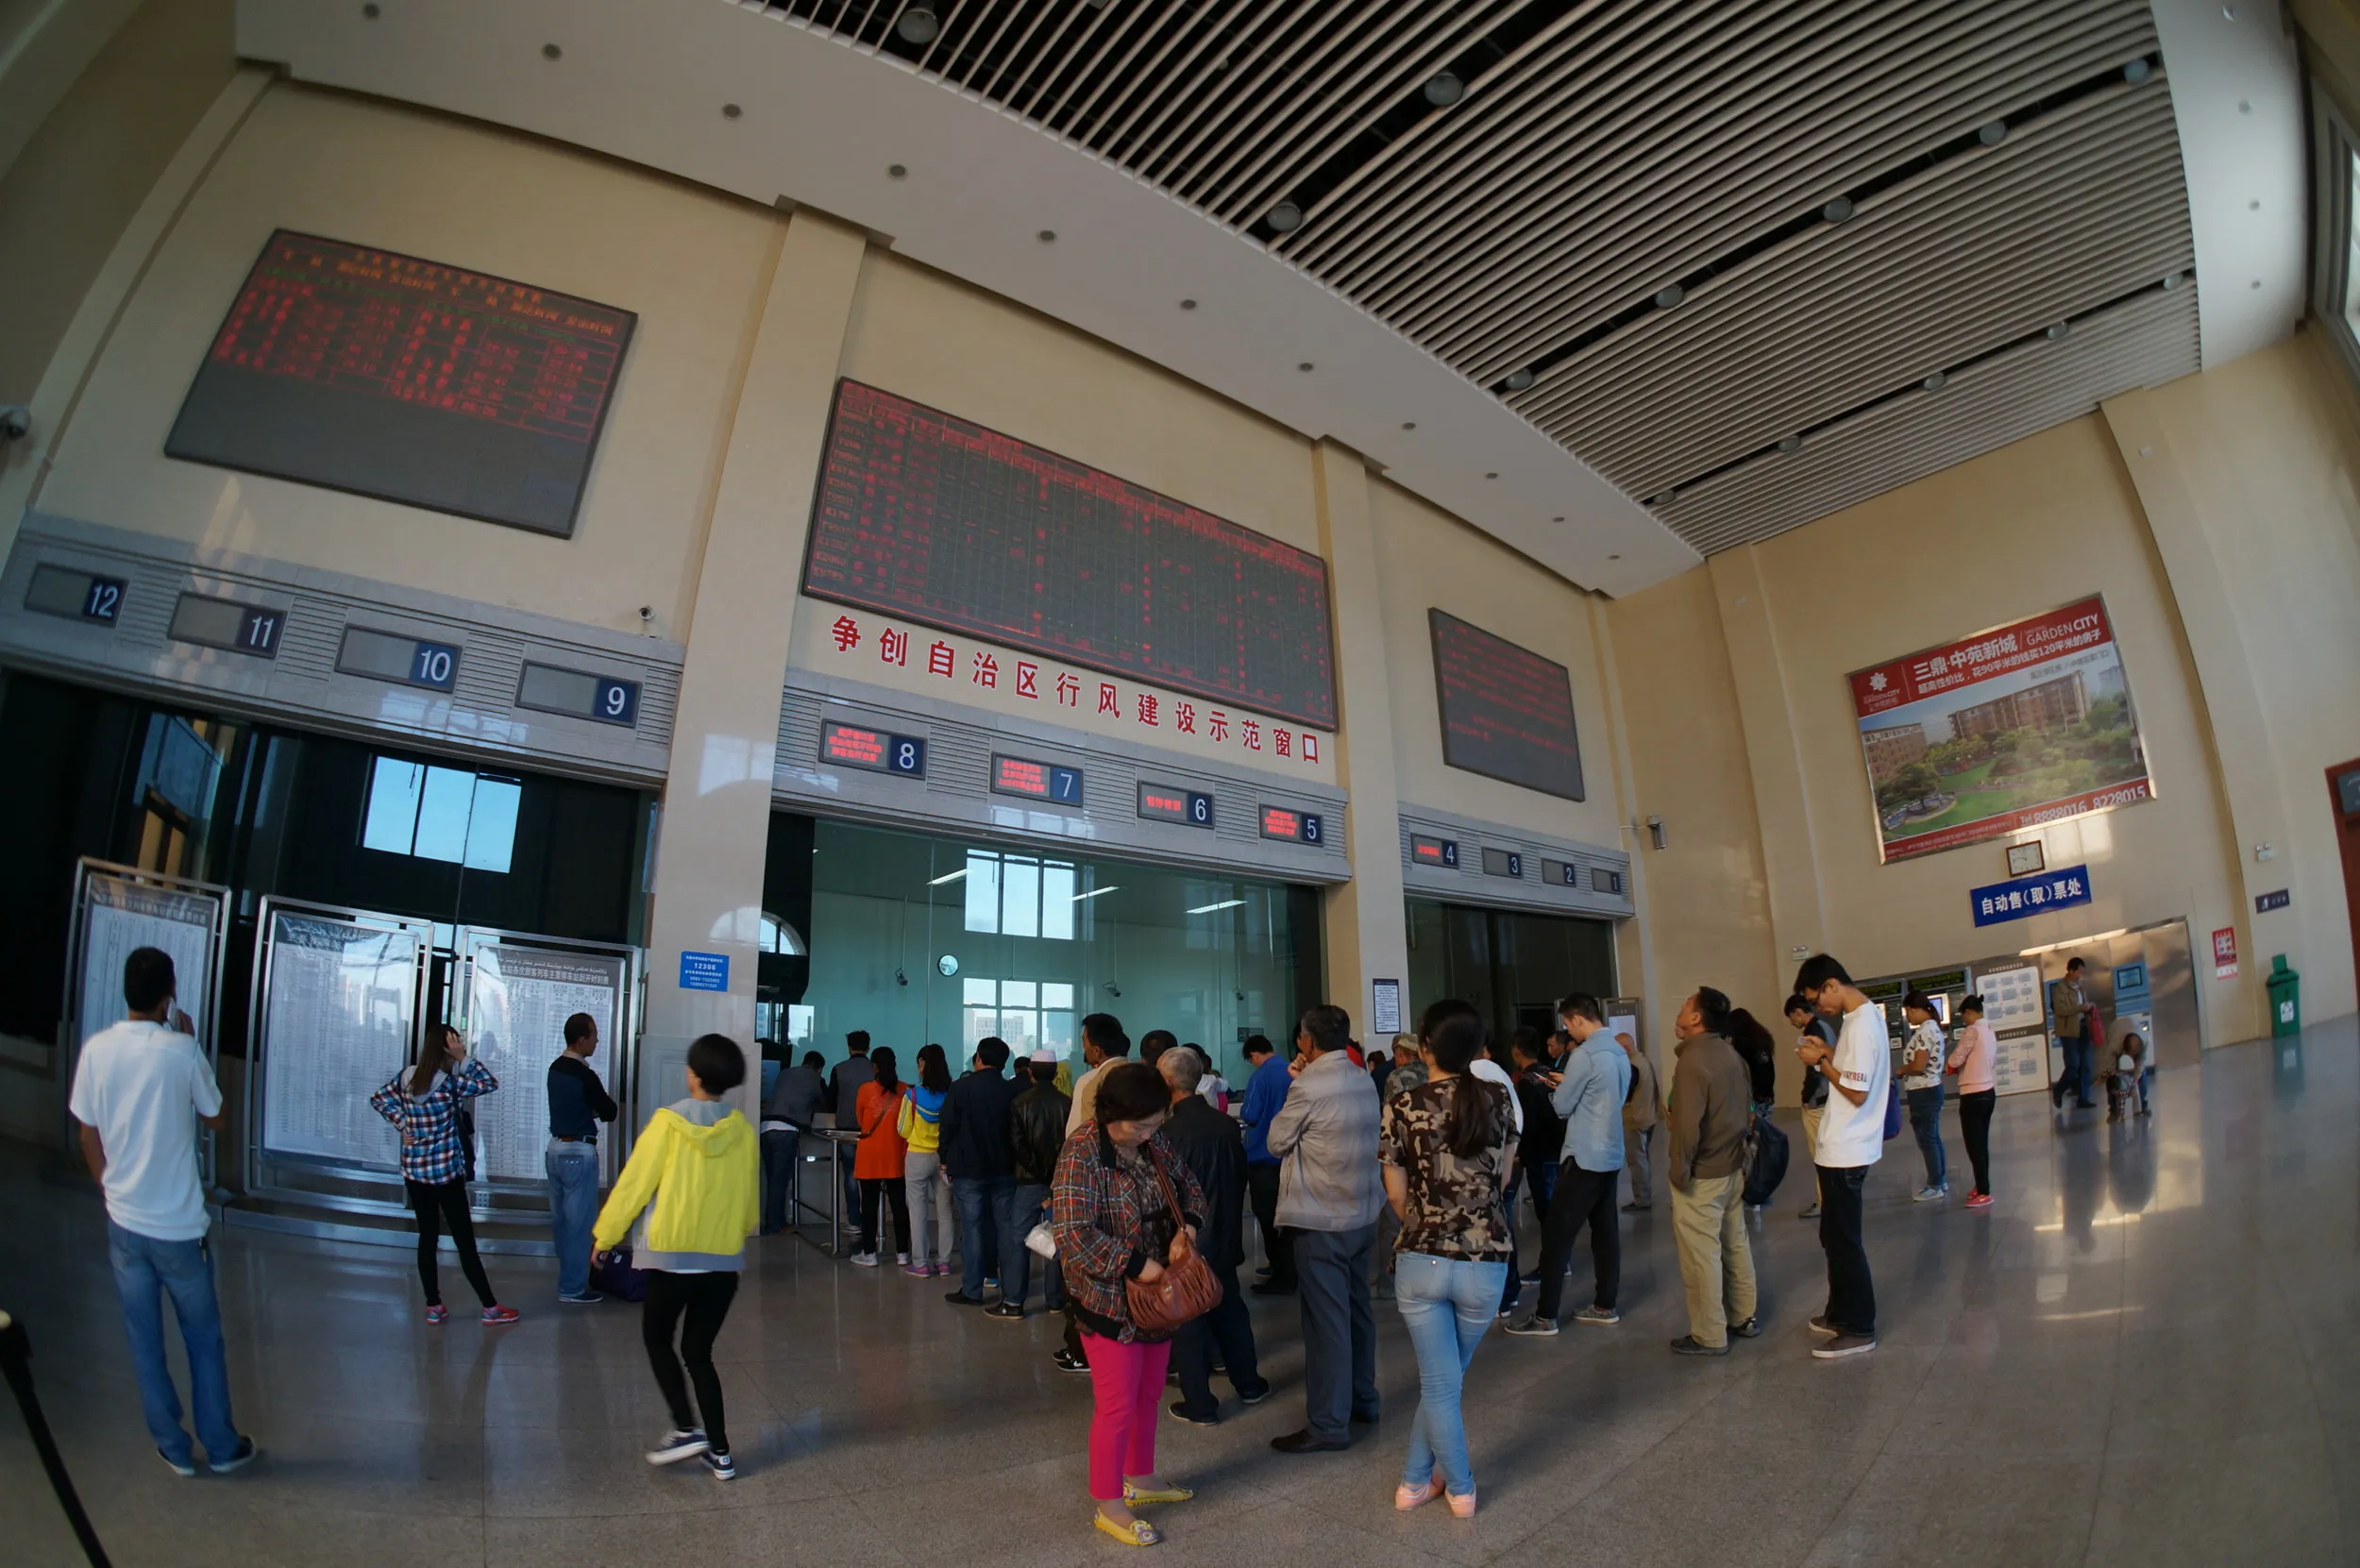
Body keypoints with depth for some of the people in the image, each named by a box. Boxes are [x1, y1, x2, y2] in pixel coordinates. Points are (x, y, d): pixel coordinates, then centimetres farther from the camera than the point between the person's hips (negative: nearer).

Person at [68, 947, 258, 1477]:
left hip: (124, 1223, 3)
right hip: (179, 1225, -3)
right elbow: (217, 1120, -1)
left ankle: (175, 1449, 27)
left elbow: (89, 1138, 3)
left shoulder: (96, 1049, -7)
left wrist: (113, 1192, 19)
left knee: (144, 1343, 15)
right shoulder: (182, 1050, -17)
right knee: (204, 1340, 13)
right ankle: (222, 1447, 24)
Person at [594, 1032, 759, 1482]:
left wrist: (606, 1235, 8)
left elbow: (634, 1183, -6)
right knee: (698, 1352, 16)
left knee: (657, 1340, 20)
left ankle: (686, 1429, 8)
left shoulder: (668, 1122, -10)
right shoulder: (742, 1130, -1)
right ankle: (719, 1451, 13)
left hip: (672, 1255, -3)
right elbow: (751, 1199, 8)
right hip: (725, 1259, 3)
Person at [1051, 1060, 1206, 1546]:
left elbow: (1190, 1187, 10)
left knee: (1148, 1396, 20)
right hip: (1109, 1297, -7)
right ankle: (1109, 1505, 22)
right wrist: (1136, 1264, -26)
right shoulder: (1082, 1154, -24)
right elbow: (1073, 1234, -28)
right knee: (1117, 1405, 4)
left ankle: (1140, 1479, 40)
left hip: (1158, 1292, 7)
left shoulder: (1155, 1141, -2)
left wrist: (1186, 1228, -10)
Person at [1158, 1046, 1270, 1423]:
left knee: (1187, 1320, 7)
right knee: (1229, 1309, 21)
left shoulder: (1171, 1132, -23)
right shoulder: (1226, 1124, -5)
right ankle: (1248, 1384, 34)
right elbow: (1240, 1178, 6)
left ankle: (1200, 1406, 17)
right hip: (1224, 1238, 6)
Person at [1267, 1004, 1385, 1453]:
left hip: (1321, 1220, -8)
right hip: (1362, 1213, 8)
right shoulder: (1363, 1080, 4)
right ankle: (1362, 1398, 32)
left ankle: (1329, 1424, 8)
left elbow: (1277, 1142, -7)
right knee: (1357, 1307, 19)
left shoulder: (1309, 1086, -19)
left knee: (1326, 1318, 0)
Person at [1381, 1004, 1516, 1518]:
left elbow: (1397, 1196, -2)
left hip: (1422, 1261, -2)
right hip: (1486, 1263, 2)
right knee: (1446, 1379, 22)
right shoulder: (1498, 1101, -4)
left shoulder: (1402, 1108, -11)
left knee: (1439, 1383, 15)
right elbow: (1502, 1180, 8)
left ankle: (1461, 1489, 29)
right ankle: (1415, 1479, 33)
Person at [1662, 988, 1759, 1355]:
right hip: (1733, 1167, 9)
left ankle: (1709, 1336, 9)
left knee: (1701, 1255, 1)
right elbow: (1745, 1110, 15)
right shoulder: (1733, 1056, 6)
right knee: (1735, 1245, 19)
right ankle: (1744, 1317, 31)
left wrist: (1680, 1172, -15)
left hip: (1701, 1175, -9)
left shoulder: (1692, 1059, -22)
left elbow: (1687, 1125, -25)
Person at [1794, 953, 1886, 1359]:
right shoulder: (1864, 1014, 9)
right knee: (1836, 1236, 19)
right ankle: (1841, 1314, 30)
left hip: (1845, 1152, -10)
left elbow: (1856, 1093, -23)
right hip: (1843, 1148, 10)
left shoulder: (1860, 1024, -22)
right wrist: (1829, 1053, 6)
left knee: (1843, 1241, 1)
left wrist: (1821, 1061, -13)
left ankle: (1859, 1329, 12)